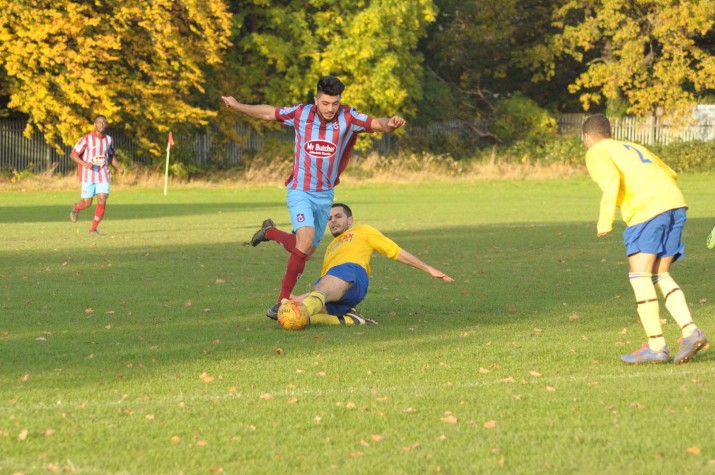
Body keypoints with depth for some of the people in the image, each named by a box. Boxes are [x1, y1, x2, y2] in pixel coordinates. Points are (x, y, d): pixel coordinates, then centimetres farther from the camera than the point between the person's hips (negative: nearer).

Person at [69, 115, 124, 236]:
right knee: (87, 203, -1)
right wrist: (85, 164, -24)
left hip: (103, 175, 3)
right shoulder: (86, 139, -8)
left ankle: (93, 229, 2)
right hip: (88, 175, -3)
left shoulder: (109, 139, 6)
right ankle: (76, 208, 37)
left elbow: (111, 156, 22)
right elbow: (73, 154, -7)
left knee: (102, 200, -10)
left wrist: (118, 167, 4)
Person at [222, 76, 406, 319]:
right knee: (306, 239, -26)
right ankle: (283, 300, -19)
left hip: (325, 196, 3)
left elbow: (376, 124, -22)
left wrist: (390, 123, -44)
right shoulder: (301, 114, -9)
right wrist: (238, 106, 12)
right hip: (300, 191, -3)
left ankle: (270, 233, 43)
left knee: (306, 250, 13)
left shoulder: (348, 118, -9)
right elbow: (269, 113, 7)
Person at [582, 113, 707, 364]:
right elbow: (670, 174, 34)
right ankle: (690, 331, -4)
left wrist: (605, 220, -9)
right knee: (660, 275, 12)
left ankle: (656, 345, -7)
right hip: (675, 202, 7)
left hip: (647, 209, -7)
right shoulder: (633, 147, 31)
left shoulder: (596, 153, 9)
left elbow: (611, 181, -11)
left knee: (639, 275, -2)